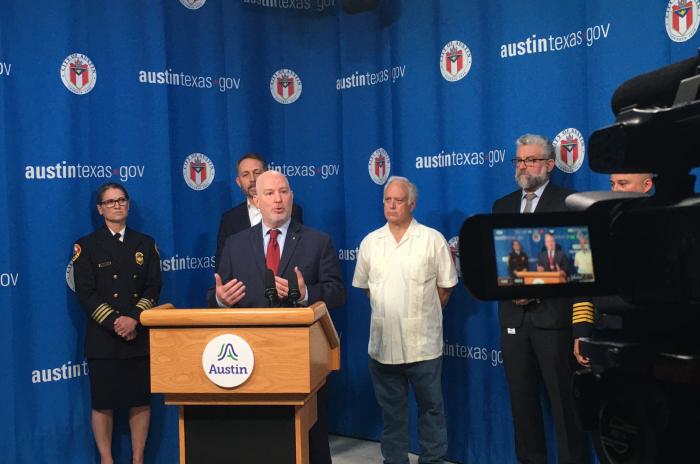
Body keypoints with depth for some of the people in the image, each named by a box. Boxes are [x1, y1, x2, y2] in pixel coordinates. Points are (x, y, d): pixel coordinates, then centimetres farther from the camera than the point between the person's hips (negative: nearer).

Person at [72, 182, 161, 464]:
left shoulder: (146, 244, 11)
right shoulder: (86, 246, 3)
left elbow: (153, 287, 3)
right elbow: (85, 292, -5)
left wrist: (134, 318, -13)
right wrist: (115, 321, -15)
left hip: (140, 335, 2)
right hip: (102, 337, -2)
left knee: (141, 401, 5)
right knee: (103, 403, 3)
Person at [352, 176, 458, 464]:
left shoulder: (433, 239, -3)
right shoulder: (370, 242, 6)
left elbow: (445, 286, 2)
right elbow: (364, 285, 14)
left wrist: (424, 313, 6)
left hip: (423, 343, -3)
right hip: (383, 343, 3)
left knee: (431, 407, 7)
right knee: (391, 409, 14)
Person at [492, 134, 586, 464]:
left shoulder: (568, 202, -2)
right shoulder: (502, 206, 14)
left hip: (553, 313, -5)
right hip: (513, 316, 5)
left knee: (564, 400, 1)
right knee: (522, 399, 12)